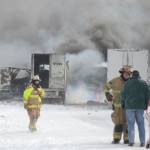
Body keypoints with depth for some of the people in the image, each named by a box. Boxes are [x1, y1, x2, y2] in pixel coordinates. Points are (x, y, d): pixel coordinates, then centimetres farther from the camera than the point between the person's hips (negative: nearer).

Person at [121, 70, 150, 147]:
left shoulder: (127, 83, 1)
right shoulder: (144, 83, 3)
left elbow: (123, 94, 4)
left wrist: (123, 103, 18)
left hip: (130, 106, -1)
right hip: (140, 106, 1)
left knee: (131, 124, 2)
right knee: (141, 124, 6)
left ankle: (131, 141, -4)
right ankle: (142, 142, 2)